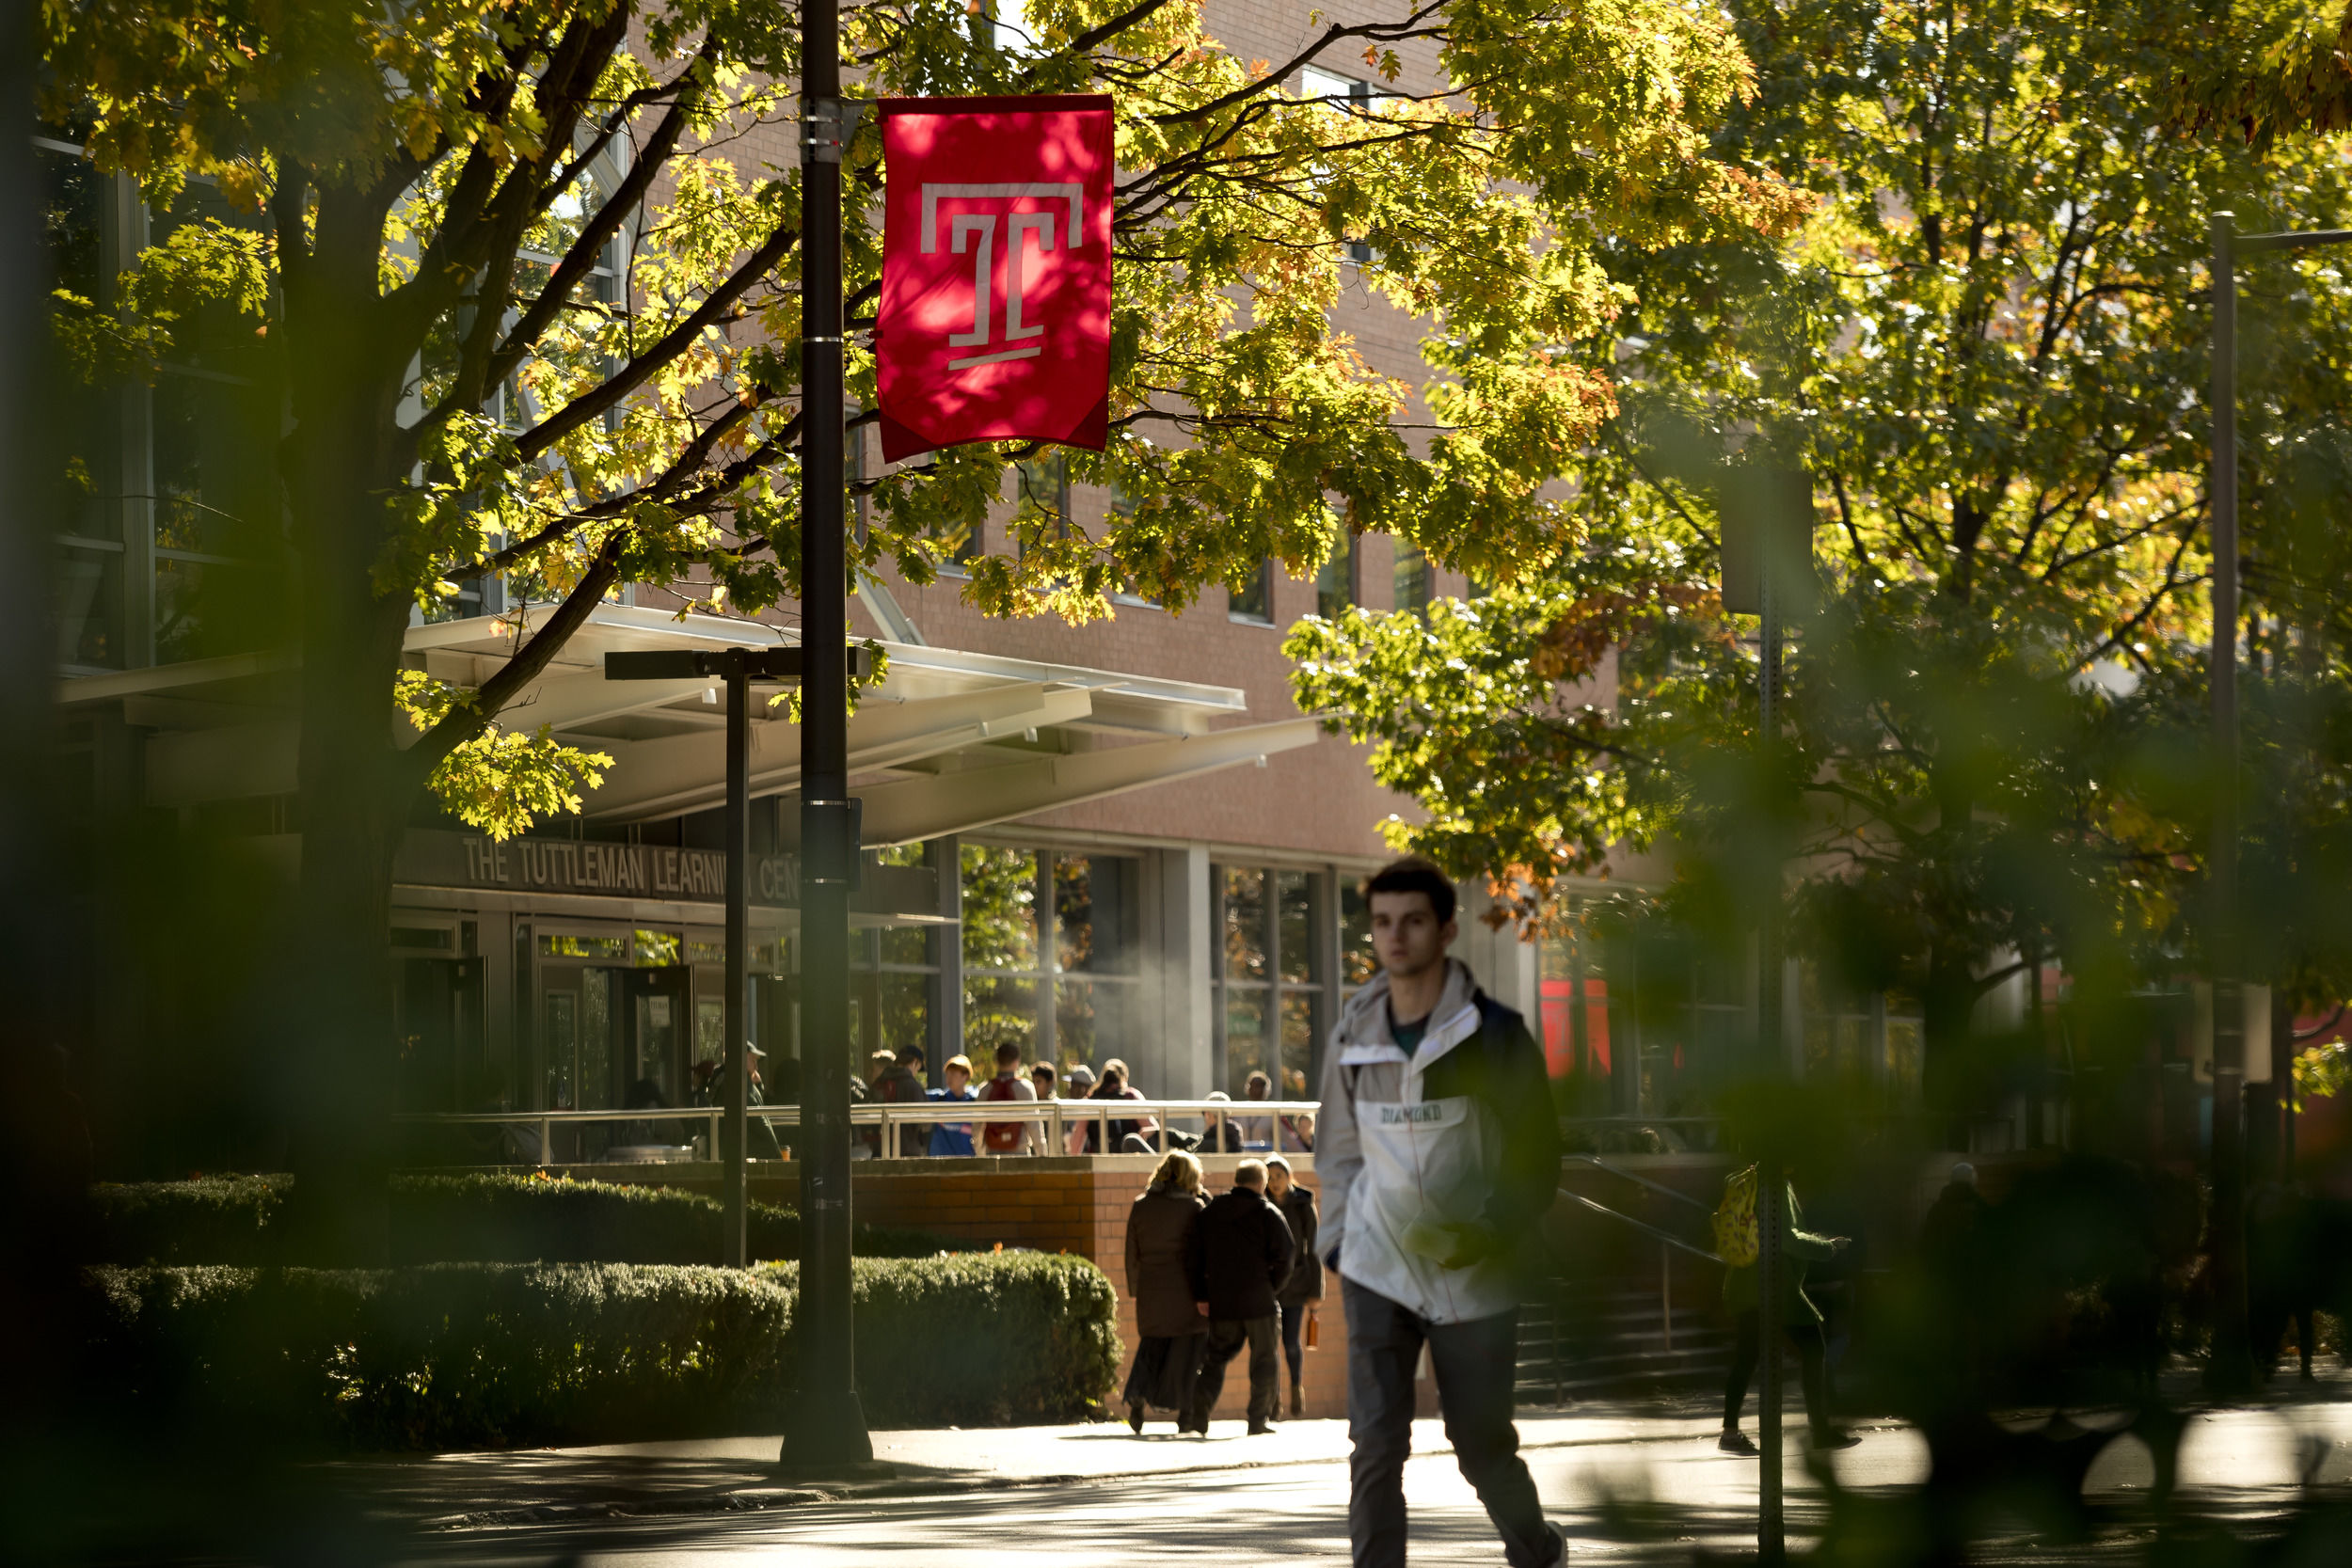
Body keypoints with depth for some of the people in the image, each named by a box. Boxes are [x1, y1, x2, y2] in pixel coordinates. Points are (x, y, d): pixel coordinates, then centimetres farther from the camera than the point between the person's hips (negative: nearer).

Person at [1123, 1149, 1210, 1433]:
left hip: (1151, 1290, 3)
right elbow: (1197, 1255, -11)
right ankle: (1187, 1414, 6)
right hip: (1184, 1291, -3)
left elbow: (1132, 1253, 8)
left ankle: (1138, 1396, -9)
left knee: (1152, 1345, 14)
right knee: (1188, 1347, 6)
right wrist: (1202, 1295, -9)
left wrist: (1135, 1290, 17)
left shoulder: (1140, 1207, 5)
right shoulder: (1192, 1207, -8)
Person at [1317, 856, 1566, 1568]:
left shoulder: (1493, 1033, -7)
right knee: (1375, 1444, -8)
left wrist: (1488, 1230, -15)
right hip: (1377, 1272, 2)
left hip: (1471, 1276, -2)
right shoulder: (1354, 1033, 4)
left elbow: (1537, 1154, -3)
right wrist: (1337, 1238, 8)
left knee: (1483, 1444, 9)